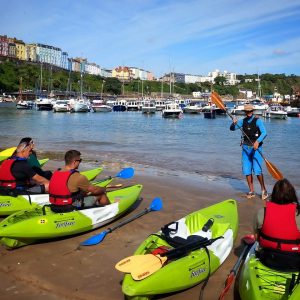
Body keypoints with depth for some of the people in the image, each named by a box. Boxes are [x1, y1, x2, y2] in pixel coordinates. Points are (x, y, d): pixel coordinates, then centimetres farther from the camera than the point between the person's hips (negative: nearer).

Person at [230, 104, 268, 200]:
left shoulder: (257, 120, -9)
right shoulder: (243, 121, 7)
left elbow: (264, 133, -21)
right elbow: (232, 128, 8)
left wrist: (257, 141, -37)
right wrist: (234, 123, -14)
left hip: (256, 147, -5)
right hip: (246, 147, 5)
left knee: (257, 170, -13)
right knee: (247, 170, 4)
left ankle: (263, 190, 6)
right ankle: (251, 191, 14)